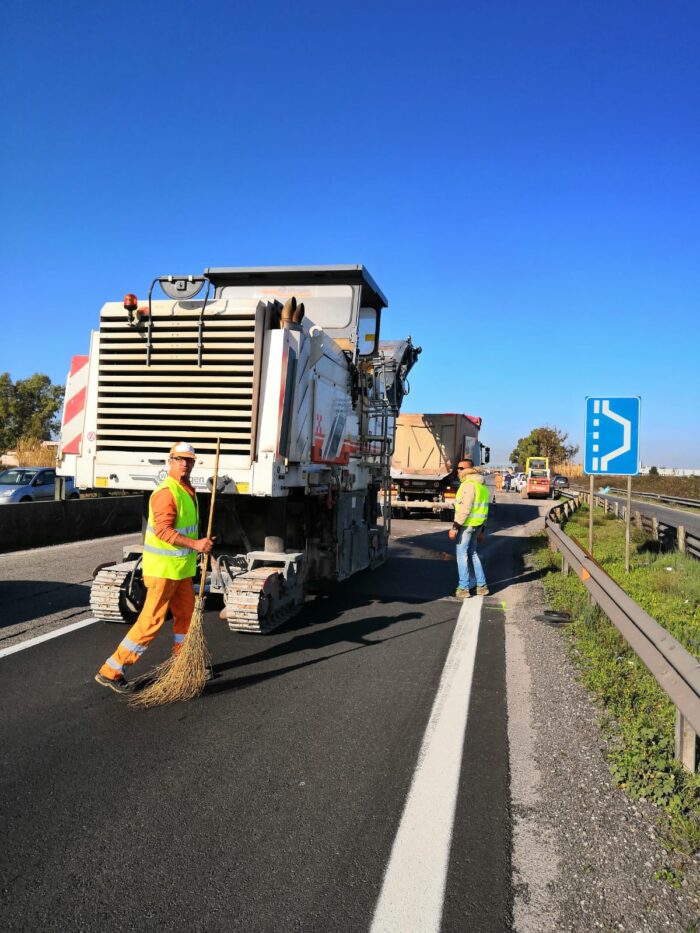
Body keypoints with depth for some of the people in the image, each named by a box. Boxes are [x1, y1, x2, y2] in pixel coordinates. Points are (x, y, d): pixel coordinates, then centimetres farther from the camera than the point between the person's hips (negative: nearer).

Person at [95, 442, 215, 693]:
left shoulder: (188, 491, 12)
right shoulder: (166, 492, -19)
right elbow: (163, 530, -27)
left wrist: (201, 544, 26)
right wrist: (195, 544, -29)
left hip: (182, 568, 9)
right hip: (163, 568, -9)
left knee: (187, 615, 16)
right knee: (151, 621, -6)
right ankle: (111, 671, 3)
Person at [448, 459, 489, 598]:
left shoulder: (469, 484, -15)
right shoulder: (481, 485, 17)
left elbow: (465, 509, -22)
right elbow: (483, 509, 20)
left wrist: (455, 527, -21)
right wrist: (481, 530, 24)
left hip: (467, 524, -10)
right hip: (477, 524, 10)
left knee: (462, 554, -2)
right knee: (472, 553, 18)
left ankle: (464, 588, 1)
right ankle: (481, 585, 22)